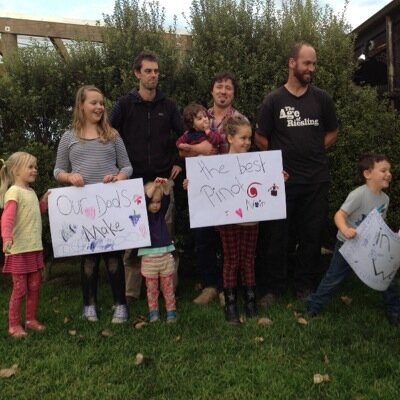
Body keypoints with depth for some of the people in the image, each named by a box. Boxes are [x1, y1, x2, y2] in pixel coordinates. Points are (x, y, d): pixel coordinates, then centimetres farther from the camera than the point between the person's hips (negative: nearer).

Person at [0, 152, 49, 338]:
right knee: (20, 289, 0)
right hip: (18, 250, -8)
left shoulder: (31, 192, 13)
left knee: (34, 287, 13)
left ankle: (31, 319, 26)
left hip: (35, 248, 8)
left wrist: (45, 201, 12)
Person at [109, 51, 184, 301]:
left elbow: (183, 136, 16)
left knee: (166, 234, 5)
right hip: (133, 181, -1)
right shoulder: (124, 105, 2)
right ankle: (130, 291, 11)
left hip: (163, 180, 2)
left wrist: (179, 163, 8)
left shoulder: (168, 106, 8)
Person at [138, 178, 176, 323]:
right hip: (149, 257, -2)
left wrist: (166, 186, -26)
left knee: (168, 286, 8)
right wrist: (154, 186, -28)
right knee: (151, 287, 6)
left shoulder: (161, 212, 7)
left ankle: (171, 311, 15)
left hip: (165, 255, 2)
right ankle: (153, 312, 18)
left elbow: (166, 199, -8)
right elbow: (144, 201, -19)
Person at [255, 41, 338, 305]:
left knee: (312, 235, 8)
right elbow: (261, 139, 4)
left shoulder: (322, 99, 5)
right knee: (275, 235, 3)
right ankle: (274, 287, 17)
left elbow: (332, 132, 16)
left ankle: (306, 286, 23)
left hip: (316, 180, 2)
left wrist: (314, 153, 4)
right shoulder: (274, 100, 0)